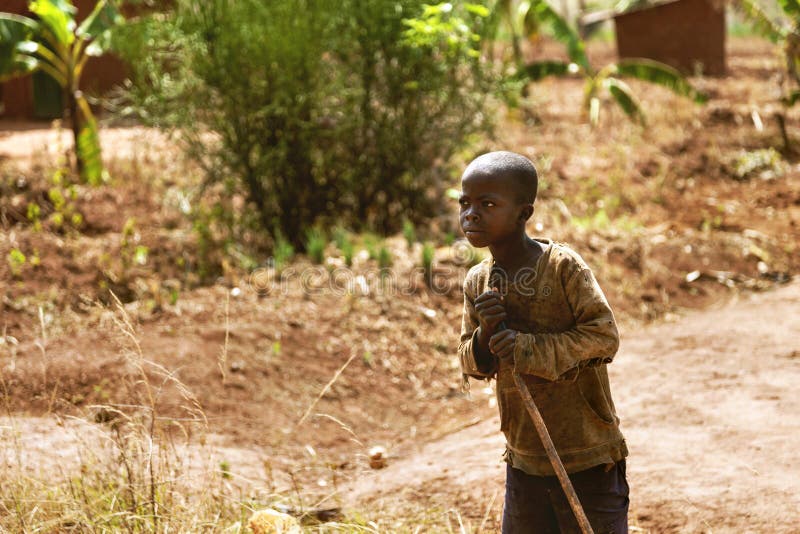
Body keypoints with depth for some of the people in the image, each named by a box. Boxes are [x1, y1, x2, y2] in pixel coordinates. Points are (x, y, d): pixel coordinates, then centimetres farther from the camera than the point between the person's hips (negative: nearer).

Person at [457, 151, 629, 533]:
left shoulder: (563, 266, -15)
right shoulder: (477, 282, 2)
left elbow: (604, 336, -18)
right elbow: (472, 366, 7)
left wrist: (531, 348, -27)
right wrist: (486, 333, -16)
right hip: (523, 459, 6)